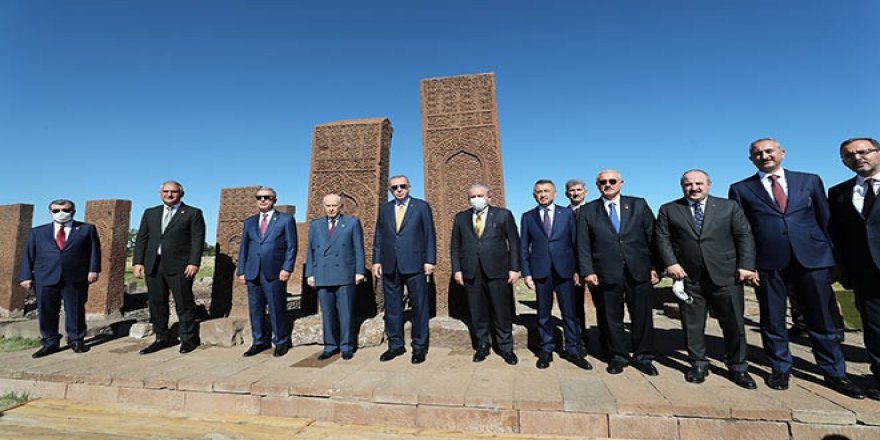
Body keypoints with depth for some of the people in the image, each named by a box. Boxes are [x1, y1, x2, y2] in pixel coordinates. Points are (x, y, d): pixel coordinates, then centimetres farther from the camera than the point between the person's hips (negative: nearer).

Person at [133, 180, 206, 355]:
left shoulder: (193, 213, 2)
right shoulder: (150, 213, 18)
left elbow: (197, 240, -5)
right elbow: (141, 238, 14)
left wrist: (194, 263, -14)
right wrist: (138, 262, 4)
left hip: (179, 266, -5)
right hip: (153, 266, 5)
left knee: (184, 303, 0)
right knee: (156, 303, 9)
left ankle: (188, 339, 10)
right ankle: (162, 338, 21)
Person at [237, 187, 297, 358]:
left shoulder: (286, 219, 4)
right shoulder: (249, 222, 16)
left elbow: (291, 246, -2)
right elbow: (243, 248, 15)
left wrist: (287, 268, -10)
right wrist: (241, 271, 7)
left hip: (275, 272, -4)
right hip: (253, 272, 4)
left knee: (277, 309, 2)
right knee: (255, 309, 9)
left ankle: (281, 342, 16)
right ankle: (259, 342, 23)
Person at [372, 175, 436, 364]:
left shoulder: (422, 206, 3)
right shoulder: (384, 208, 13)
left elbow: (430, 235, 0)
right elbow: (378, 237, 12)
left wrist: (430, 260, -7)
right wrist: (376, 261, 5)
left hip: (414, 264, -3)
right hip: (390, 265, 4)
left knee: (419, 306, 3)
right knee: (392, 306, 10)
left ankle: (419, 346, 16)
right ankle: (395, 345, 23)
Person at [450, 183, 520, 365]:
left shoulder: (503, 215, 5)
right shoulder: (461, 218, 11)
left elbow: (514, 242, 3)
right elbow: (455, 246, 11)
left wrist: (514, 268, -4)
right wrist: (456, 269, 2)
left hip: (497, 270, -2)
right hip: (471, 272, 2)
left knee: (502, 311, 4)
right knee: (477, 311, 8)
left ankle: (506, 347, 20)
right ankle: (482, 345, 24)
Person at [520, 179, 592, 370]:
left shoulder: (567, 213, 6)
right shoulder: (527, 217, 6)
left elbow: (575, 242, 5)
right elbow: (524, 247, 6)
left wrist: (577, 269, -1)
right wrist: (526, 273, 0)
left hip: (564, 269, 0)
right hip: (540, 271, 0)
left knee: (569, 312, 5)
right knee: (543, 313, 8)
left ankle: (572, 350, 19)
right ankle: (546, 350, 21)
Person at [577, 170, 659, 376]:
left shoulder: (639, 205, 8)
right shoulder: (587, 211, 5)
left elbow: (652, 236, 5)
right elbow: (583, 245, 1)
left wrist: (655, 266, -1)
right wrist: (587, 271, -8)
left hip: (639, 271, 1)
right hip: (605, 273, -1)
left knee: (642, 316, 10)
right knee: (611, 318, 8)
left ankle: (643, 357, 28)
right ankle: (618, 356, 26)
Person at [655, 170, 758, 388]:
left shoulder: (730, 207, 9)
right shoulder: (668, 210, 6)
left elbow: (744, 236, 5)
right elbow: (662, 238, 2)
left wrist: (746, 266, -6)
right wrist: (670, 263, -11)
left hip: (726, 276, 1)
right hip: (689, 278, 0)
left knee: (734, 323, 7)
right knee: (692, 324, 6)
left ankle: (737, 368, 25)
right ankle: (698, 365, 21)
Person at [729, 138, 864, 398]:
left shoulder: (810, 180, 11)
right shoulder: (741, 189, 5)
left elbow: (825, 219, 11)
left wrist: (831, 255, 6)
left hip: (812, 258, 2)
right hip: (766, 262, -1)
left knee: (821, 318, 9)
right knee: (772, 320, 7)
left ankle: (834, 373, 26)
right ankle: (780, 369, 21)